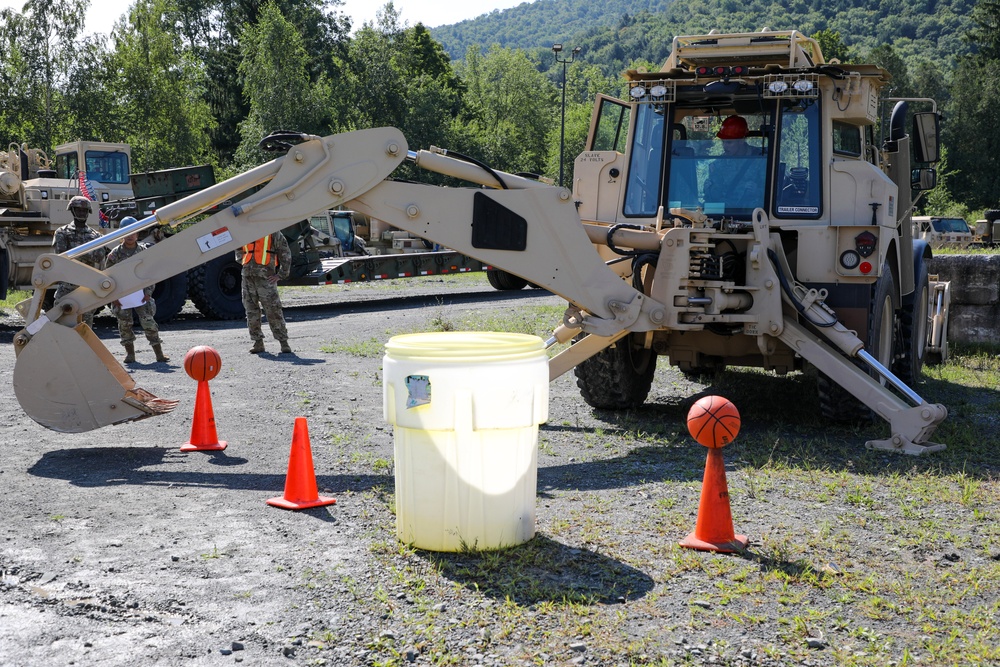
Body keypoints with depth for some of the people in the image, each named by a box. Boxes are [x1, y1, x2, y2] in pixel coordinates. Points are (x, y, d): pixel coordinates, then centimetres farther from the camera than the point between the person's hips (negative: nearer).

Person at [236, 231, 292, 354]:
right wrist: (241, 260, 15)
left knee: (273, 309, -7)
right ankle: (258, 342, 13)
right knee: (251, 309, 5)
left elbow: (285, 253, 1)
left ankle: (283, 342, -1)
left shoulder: (272, 232, 1)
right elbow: (238, 248, 33)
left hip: (266, 275, -5)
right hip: (247, 274, 5)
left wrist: (281, 275, -4)